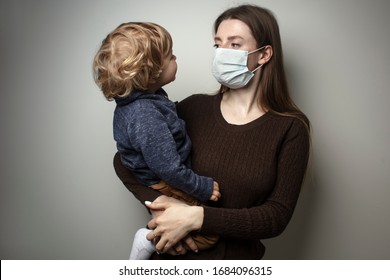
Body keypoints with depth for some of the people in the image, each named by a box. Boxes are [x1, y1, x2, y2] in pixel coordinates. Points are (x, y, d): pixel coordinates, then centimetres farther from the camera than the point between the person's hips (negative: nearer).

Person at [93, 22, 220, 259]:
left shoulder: (136, 100, -1)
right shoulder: (146, 116, -31)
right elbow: (168, 169, -29)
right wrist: (204, 188, -17)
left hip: (158, 183, 9)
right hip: (165, 190, -9)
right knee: (209, 236, -6)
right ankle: (150, 239, 0)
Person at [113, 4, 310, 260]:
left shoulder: (291, 127, -12)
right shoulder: (195, 108, -8)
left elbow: (277, 217, -16)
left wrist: (197, 217, -25)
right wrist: (157, 203, -20)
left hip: (240, 256, -1)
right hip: (175, 253, 2)